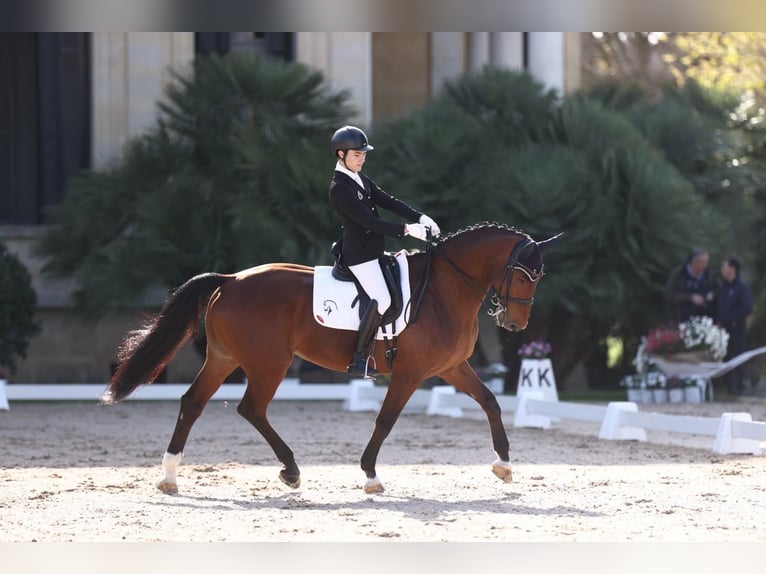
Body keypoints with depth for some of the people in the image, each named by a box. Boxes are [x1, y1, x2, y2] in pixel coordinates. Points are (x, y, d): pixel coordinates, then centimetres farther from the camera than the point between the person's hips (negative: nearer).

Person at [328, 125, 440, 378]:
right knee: (381, 299, -21)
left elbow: (388, 202, 8)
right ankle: (359, 359, -19)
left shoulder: (360, 180, 13)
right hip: (359, 254, -10)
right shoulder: (339, 188, -17)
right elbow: (369, 221, -22)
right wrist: (406, 229, -24)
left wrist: (419, 218, -5)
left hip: (373, 250, 10)